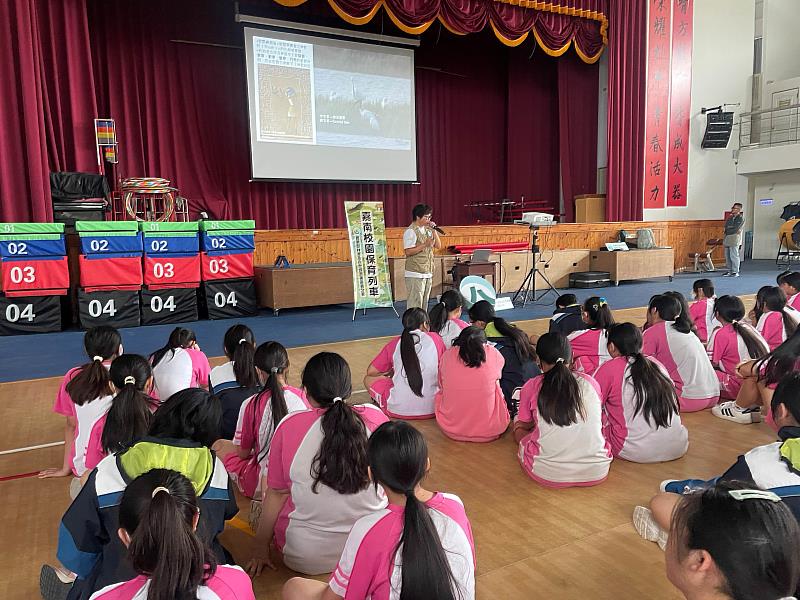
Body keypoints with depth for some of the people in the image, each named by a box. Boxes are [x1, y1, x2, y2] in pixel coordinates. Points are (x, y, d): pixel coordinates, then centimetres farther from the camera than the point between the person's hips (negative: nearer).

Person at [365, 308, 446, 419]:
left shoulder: (394, 344, 2)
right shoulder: (435, 339, 1)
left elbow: (371, 372, 7)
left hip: (398, 410, 0)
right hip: (431, 409, 1)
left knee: (368, 379, 21)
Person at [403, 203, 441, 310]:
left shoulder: (427, 229, 13)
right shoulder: (410, 231, -11)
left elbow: (438, 246, 12)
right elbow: (408, 252, -18)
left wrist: (433, 231, 1)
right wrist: (425, 245, -20)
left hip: (428, 273, 8)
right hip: (415, 274, -8)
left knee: (424, 302, 13)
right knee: (415, 303, -7)